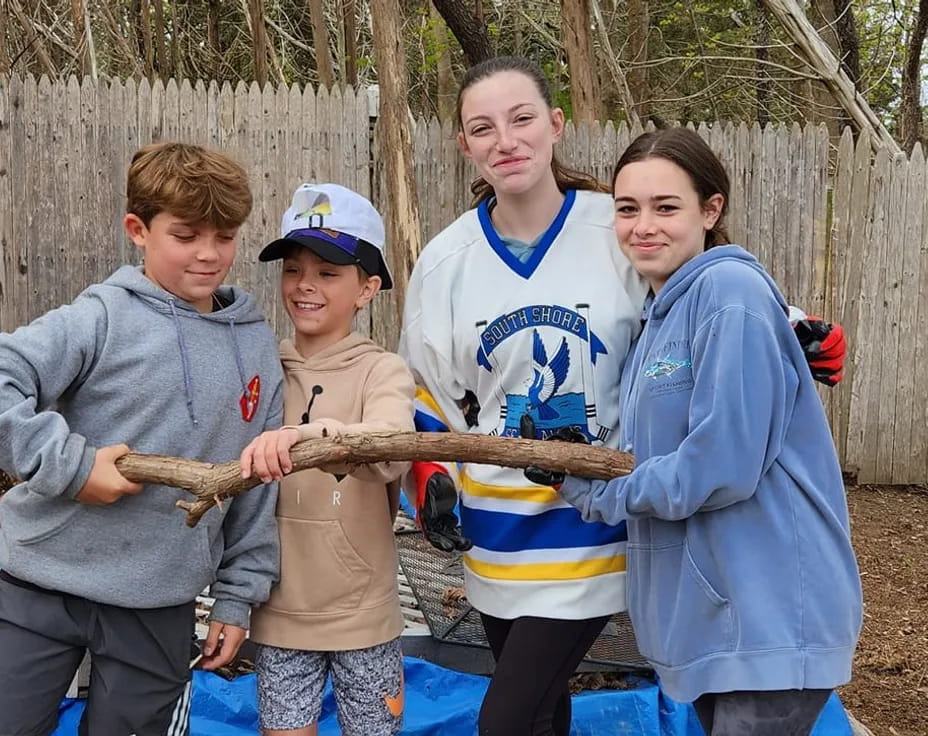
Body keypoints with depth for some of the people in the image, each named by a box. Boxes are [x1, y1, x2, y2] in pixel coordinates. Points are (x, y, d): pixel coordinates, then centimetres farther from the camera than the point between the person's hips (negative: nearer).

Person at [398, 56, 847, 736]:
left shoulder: (620, 233, -11)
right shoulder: (445, 262, -1)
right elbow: (428, 394, 8)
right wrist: (430, 481, -5)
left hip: (592, 529, -4)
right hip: (494, 535, 4)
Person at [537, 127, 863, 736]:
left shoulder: (731, 289, -16)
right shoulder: (659, 314, 12)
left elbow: (722, 466, -23)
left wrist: (591, 492, -10)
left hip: (770, 614, -9)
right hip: (705, 612, 9)